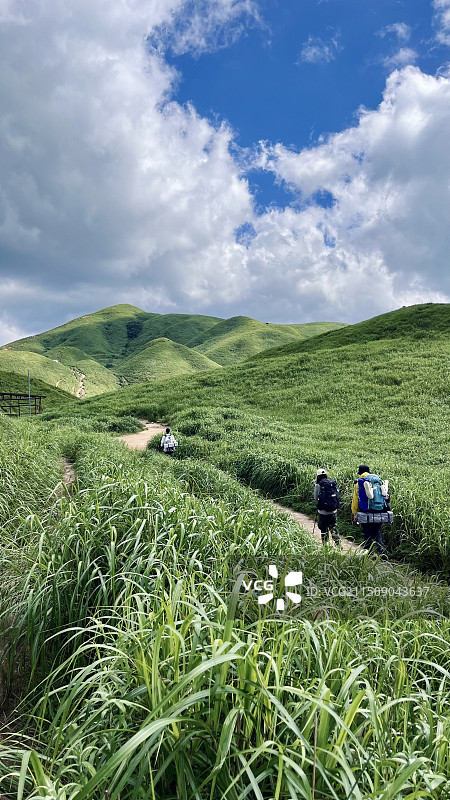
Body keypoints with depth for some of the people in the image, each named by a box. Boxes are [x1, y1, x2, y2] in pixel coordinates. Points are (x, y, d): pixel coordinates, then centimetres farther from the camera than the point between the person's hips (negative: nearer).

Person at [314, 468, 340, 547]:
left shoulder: (318, 485, -9)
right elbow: (337, 495, 10)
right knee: (334, 527, 13)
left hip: (323, 511, -3)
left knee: (324, 529, 7)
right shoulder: (333, 482, 2)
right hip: (333, 510, 4)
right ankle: (338, 544, 6)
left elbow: (315, 497, 1)